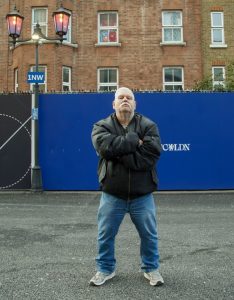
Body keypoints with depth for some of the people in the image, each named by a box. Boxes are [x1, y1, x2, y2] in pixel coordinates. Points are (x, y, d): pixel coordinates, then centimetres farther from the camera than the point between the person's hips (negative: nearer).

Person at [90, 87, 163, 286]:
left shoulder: (148, 126, -1)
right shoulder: (102, 126, 0)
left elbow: (150, 156, -17)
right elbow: (106, 147, -23)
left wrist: (119, 152, -19)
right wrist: (134, 140, -19)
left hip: (142, 195, 0)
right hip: (112, 195, 0)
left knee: (149, 235, 13)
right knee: (105, 236, 12)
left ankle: (151, 268, 35)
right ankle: (105, 269, 34)